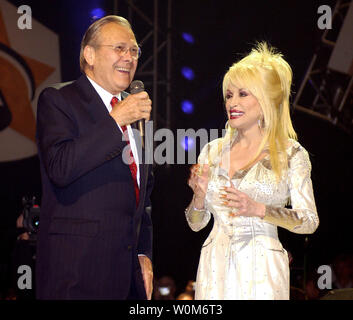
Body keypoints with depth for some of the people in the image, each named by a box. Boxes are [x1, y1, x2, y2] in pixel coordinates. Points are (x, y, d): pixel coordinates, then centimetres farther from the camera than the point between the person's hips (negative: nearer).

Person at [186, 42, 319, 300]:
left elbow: (310, 221, -8)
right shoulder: (213, 151, 8)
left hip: (261, 269, -3)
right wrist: (200, 196, -9)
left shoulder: (291, 154, -3)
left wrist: (258, 209, -19)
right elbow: (196, 223, 12)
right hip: (216, 266, 3)